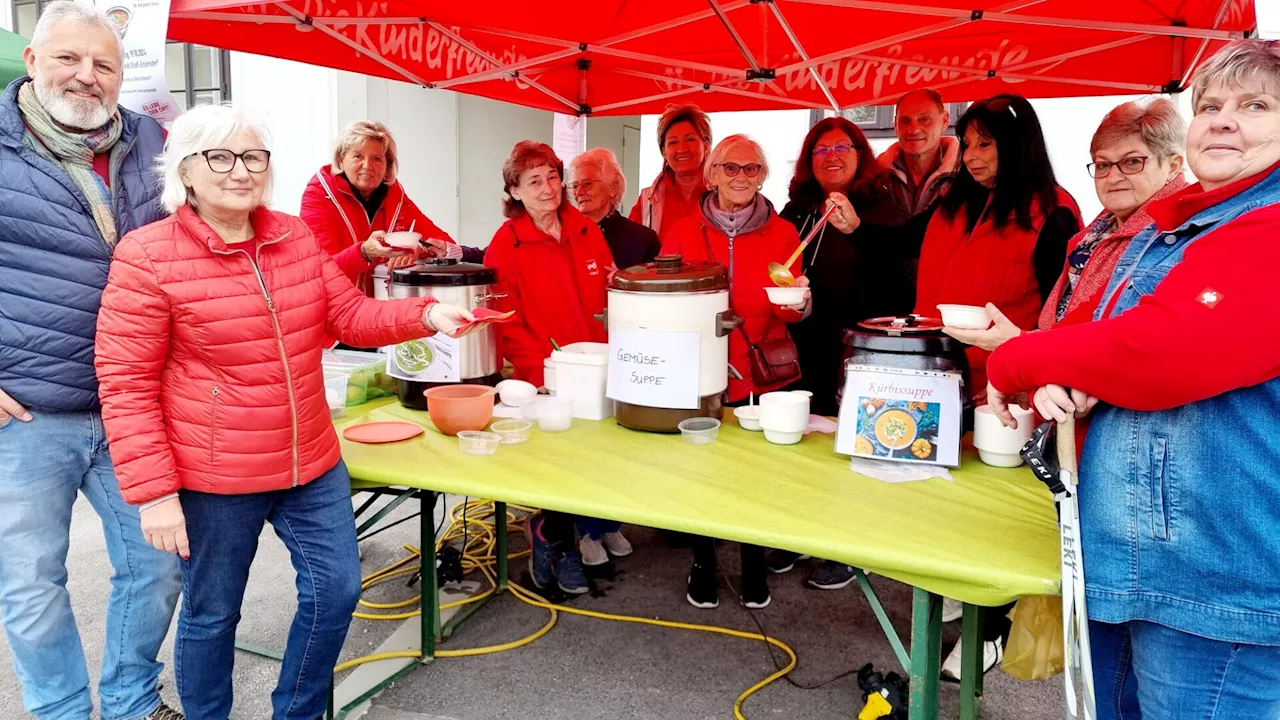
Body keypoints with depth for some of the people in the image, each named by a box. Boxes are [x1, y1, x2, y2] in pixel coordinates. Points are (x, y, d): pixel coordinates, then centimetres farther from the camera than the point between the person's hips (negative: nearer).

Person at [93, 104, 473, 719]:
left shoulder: (297, 238, 4)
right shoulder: (147, 257, -12)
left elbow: (350, 314, 6)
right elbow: (125, 383, -12)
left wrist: (425, 315, -13)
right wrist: (154, 492, -15)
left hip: (313, 464, 6)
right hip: (213, 479, -5)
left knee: (336, 590, 12)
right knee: (212, 614, 12)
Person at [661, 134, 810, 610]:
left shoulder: (782, 234, 3)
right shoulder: (684, 233, 2)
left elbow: (791, 310, 0)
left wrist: (798, 302, -22)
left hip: (764, 374, 1)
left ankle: (754, 566, 30)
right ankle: (703, 564, 28)